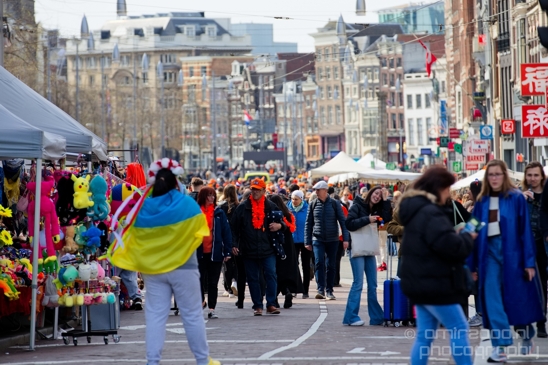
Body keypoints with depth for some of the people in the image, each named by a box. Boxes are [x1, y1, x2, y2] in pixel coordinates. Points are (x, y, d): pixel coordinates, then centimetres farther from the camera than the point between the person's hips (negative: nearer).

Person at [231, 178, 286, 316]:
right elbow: (234, 228, 7)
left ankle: (271, 304, -1)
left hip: (268, 249, -1)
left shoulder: (271, 207, 7)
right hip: (249, 251, 1)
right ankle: (257, 306, 12)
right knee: (253, 279, 5)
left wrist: (280, 225, -9)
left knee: (271, 276, -7)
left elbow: (283, 223, 15)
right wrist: (234, 244, -2)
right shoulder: (243, 207, 6)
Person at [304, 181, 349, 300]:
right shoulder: (313, 205, 4)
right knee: (319, 263, -14)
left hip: (332, 240, 0)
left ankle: (329, 291, 14)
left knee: (330, 266, 5)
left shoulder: (334, 204, -1)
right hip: (318, 239, 0)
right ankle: (320, 290, -16)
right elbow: (308, 224, 7)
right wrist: (307, 241, 3)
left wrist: (345, 239, -9)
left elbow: (343, 221, -1)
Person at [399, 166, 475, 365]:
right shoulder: (430, 213, -18)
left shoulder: (414, 209, 15)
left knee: (424, 335, 10)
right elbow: (450, 246, -25)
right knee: (459, 329, -2)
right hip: (434, 284, -10)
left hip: (419, 283, 10)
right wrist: (468, 237, -6)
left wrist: (458, 235, 10)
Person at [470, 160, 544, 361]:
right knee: (492, 298, -5)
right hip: (489, 252, 3)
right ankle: (500, 346, -5)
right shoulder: (482, 202, 6)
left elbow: (525, 230, -5)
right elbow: (475, 233, 8)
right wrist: (473, 265, 6)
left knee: (518, 297, 7)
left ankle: (527, 335, 31)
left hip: (512, 252, -3)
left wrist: (529, 262, -8)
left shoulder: (516, 198, -3)